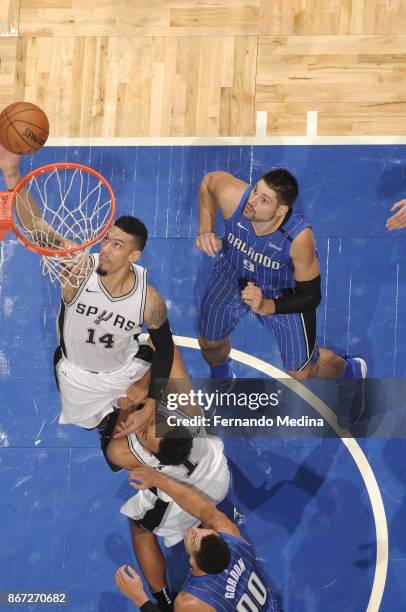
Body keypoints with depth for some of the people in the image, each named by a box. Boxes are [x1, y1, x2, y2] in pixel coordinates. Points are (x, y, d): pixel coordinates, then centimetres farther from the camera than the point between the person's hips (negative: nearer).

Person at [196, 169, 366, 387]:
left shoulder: (299, 237, -42)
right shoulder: (232, 196, -37)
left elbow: (311, 297, -28)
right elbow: (208, 181, -10)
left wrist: (266, 307, -41)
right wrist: (205, 230, -21)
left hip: (284, 293, -3)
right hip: (234, 270, 3)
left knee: (301, 373, 8)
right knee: (210, 343, 18)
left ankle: (350, 371, 44)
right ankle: (221, 380, 57)